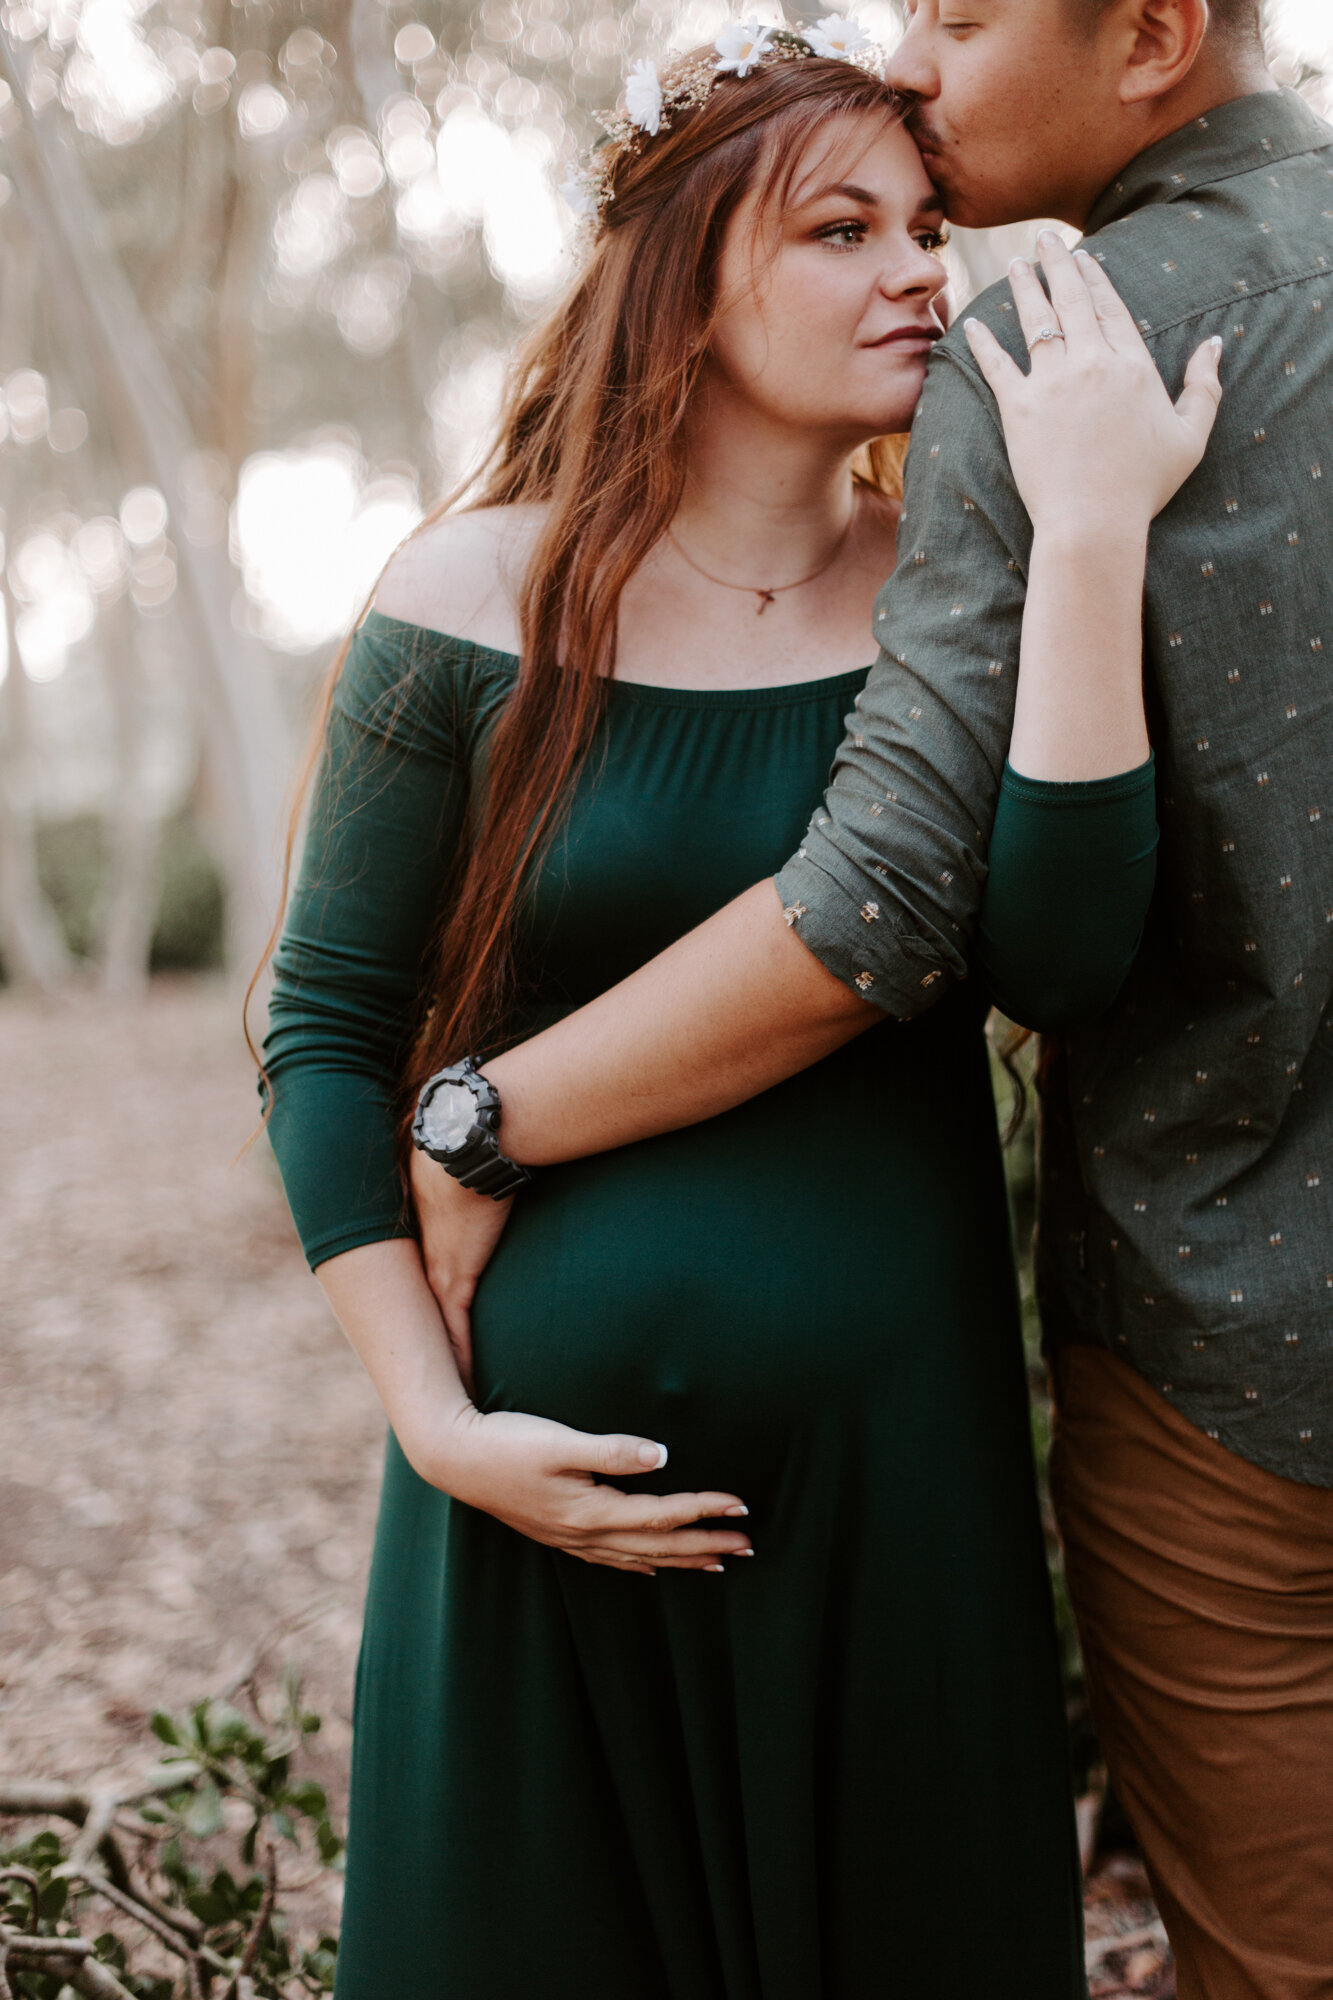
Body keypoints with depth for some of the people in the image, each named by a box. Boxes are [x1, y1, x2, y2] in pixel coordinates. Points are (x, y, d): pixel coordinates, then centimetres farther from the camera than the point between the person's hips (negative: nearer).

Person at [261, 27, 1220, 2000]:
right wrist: (440, 1427, -8)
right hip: (563, 1469, -1)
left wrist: (1090, 534, -23)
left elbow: (1062, 960, -18)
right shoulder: (483, 600, -6)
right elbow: (327, 1033, -1)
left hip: (897, 1457, 2)